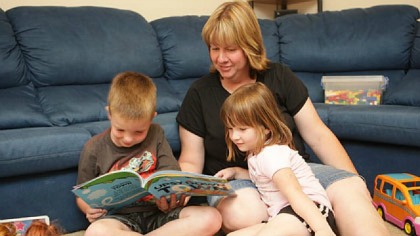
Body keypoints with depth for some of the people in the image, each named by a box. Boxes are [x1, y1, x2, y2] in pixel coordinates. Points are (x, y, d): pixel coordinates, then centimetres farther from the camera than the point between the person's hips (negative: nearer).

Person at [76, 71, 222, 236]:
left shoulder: (156, 135, 3)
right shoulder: (94, 148, 0)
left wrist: (168, 197, -19)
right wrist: (90, 209, -14)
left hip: (157, 212, 2)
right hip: (120, 217, -1)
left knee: (211, 218, -22)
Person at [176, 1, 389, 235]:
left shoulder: (279, 77, 5)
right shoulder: (199, 93, 4)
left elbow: (318, 135, 4)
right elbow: (191, 161, 6)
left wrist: (354, 183, -4)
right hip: (235, 181, 0)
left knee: (350, 189, -31)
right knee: (240, 212, -36)